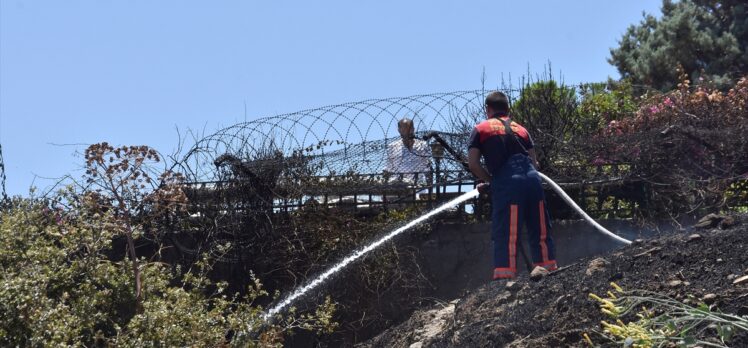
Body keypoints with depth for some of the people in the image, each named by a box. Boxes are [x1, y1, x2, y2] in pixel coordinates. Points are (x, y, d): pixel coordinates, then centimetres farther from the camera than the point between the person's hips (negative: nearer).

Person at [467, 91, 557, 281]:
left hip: (506, 184, -4)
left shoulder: (481, 129, 13)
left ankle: (504, 277, -12)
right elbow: (534, 162, 20)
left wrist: (490, 180, 15)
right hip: (532, 179, 4)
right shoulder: (520, 129, 25)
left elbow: (473, 163, 3)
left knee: (505, 235, -6)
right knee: (540, 232, 11)